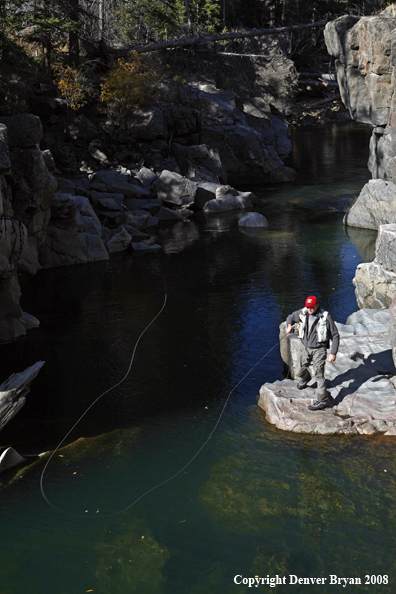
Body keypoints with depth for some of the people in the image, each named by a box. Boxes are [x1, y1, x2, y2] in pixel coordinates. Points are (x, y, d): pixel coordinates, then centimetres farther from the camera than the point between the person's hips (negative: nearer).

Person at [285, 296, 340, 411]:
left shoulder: (326, 317, -17)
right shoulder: (302, 313, -5)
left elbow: (335, 336, -10)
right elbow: (291, 317, 15)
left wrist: (333, 353, -14)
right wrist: (289, 325, -9)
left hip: (319, 349, -5)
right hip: (306, 348, 5)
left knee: (319, 374, -10)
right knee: (301, 371, 17)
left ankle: (323, 400, -4)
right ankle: (305, 378, 54)